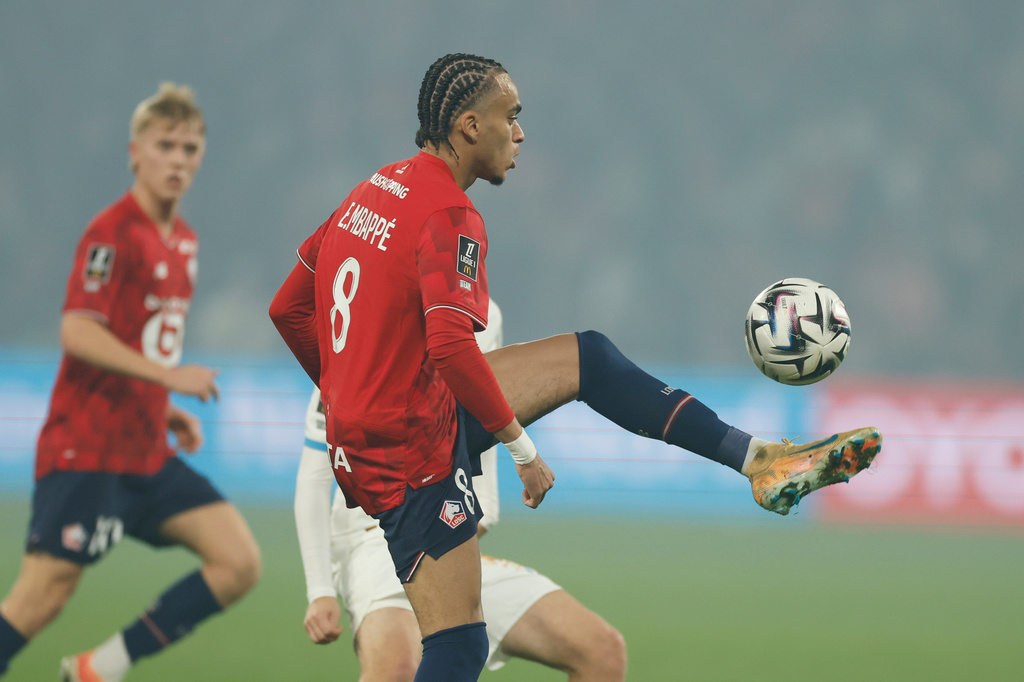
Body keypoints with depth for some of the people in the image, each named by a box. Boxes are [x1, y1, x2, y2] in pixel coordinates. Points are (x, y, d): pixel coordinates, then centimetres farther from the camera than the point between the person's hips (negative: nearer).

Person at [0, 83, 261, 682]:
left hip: (148, 453, 8)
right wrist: (169, 375, -26)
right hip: (86, 448, -8)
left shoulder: (182, 239, 14)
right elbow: (78, 333, -22)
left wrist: (165, 410, 12)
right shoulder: (113, 233, -12)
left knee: (240, 563, -2)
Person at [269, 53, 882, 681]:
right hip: (417, 457, -10)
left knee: (589, 358, 13)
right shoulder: (449, 217, -20)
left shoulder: (373, 191, 8)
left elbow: (288, 309, 14)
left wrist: (347, 394, 25)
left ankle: (757, 458, 13)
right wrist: (521, 449, -22)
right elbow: (452, 348, -32)